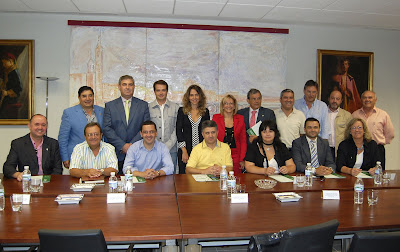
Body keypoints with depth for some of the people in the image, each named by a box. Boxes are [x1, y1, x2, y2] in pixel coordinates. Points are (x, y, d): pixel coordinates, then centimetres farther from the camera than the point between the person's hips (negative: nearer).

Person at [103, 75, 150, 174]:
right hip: (117, 153, 0)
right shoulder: (110, 105, 8)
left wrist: (132, 145, -9)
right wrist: (122, 145, -10)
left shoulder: (143, 105, 9)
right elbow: (106, 129, 0)